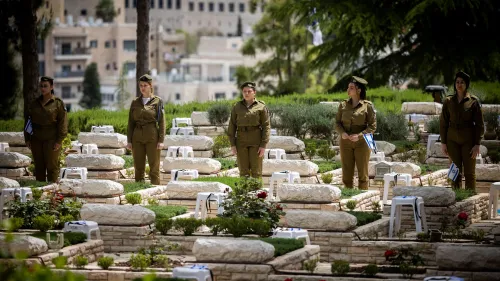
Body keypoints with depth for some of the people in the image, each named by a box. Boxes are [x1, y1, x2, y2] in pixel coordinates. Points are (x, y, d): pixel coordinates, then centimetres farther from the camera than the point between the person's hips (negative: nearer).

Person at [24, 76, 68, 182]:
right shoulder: (34, 103, 11)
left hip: (51, 140, -4)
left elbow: (63, 123, -6)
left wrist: (59, 141, -12)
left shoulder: (58, 103, -2)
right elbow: (28, 121, 15)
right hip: (36, 140, 4)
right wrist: (27, 139, 8)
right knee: (39, 167, 7)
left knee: (52, 166, -4)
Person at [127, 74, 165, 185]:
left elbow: (161, 122, -3)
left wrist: (161, 140, -10)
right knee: (138, 168, 4)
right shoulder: (135, 103, 10)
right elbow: (131, 123, 10)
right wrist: (129, 140, 3)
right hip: (137, 137, 3)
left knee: (154, 167, -3)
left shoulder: (157, 101, 1)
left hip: (152, 137, -3)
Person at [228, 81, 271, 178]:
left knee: (256, 170, -3)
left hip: (256, 141, -2)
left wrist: (263, 145, -12)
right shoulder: (237, 107, 5)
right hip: (241, 141, 2)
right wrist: (232, 145, -3)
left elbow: (266, 126, -5)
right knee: (244, 172, 2)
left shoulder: (261, 107, -2)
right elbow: (232, 126, 5)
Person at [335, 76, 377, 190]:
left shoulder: (367, 106, -5)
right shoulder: (343, 105, 5)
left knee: (362, 174, 2)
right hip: (346, 142, 3)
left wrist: (359, 135, -19)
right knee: (347, 174, 3)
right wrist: (342, 133, -14)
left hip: (361, 143, -3)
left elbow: (372, 126, -6)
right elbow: (337, 123, 7)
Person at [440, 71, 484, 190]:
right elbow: (443, 123, 7)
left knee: (469, 173, 1)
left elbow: (480, 125, -3)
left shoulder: (473, 101, -4)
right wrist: (443, 142, 2)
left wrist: (477, 144, -8)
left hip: (468, 140, -2)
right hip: (453, 140, 2)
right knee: (456, 172, 6)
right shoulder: (448, 101, 3)